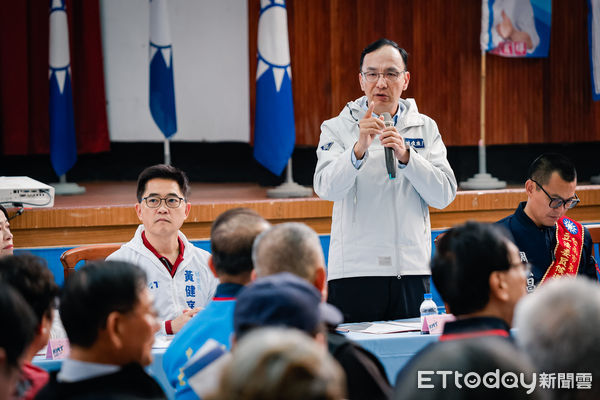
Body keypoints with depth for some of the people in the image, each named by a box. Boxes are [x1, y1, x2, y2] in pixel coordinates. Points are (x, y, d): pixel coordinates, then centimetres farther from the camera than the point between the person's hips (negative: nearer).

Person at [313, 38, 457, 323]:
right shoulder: (338, 128, 4)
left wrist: (405, 155, -13)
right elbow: (326, 188, -11)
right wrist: (359, 149, -27)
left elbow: (445, 195, 1)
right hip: (354, 271, -2)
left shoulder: (426, 129, 11)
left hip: (412, 270, 2)